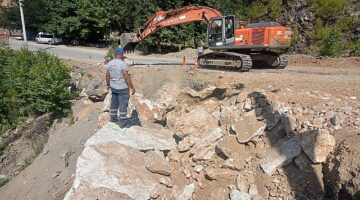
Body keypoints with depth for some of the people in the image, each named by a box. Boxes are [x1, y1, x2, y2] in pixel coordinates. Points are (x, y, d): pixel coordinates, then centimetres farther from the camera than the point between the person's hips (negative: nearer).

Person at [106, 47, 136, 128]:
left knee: (114, 103, 21)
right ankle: (123, 123, 8)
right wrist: (132, 88, -14)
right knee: (123, 105, 2)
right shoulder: (123, 63, -19)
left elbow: (107, 76, 7)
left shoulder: (110, 63, 1)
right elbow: (127, 77, -20)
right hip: (122, 88, -7)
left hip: (113, 87, 7)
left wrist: (108, 85, 21)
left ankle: (113, 118, 36)